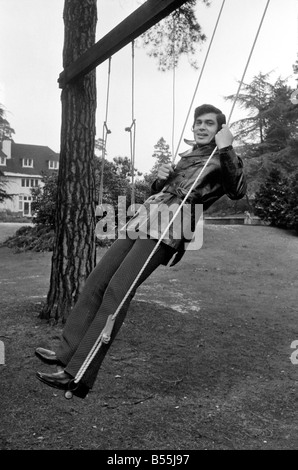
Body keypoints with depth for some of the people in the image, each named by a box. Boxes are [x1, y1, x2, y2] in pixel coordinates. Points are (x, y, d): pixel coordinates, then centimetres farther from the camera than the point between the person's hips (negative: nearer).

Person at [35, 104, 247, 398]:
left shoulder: (223, 159, 11)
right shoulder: (187, 156, 30)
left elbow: (238, 192, -10)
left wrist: (226, 149, -12)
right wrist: (161, 178, 13)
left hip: (169, 225, -7)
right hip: (144, 217, 8)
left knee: (117, 290, -20)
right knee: (96, 281, -2)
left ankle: (78, 375, -16)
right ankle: (68, 354, 8)